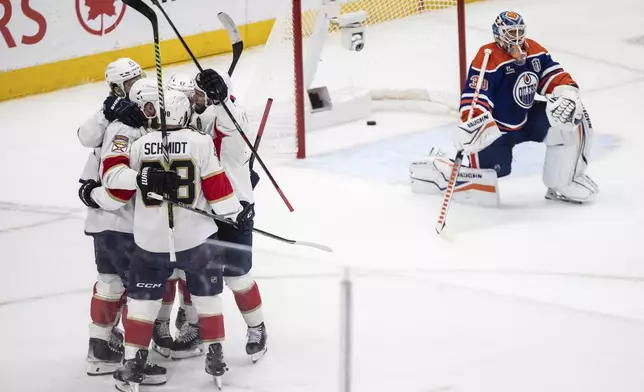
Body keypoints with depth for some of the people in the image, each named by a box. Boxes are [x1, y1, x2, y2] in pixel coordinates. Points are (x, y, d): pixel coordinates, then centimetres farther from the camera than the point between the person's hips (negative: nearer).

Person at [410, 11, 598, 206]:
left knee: (573, 118, -10)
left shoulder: (535, 51, 0)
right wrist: (472, 125, -49)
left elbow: (555, 76, 1)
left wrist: (567, 94, -22)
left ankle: (564, 183, 1)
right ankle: (434, 168, 8)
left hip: (526, 119, 7)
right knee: (488, 168, -19)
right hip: (496, 127, -7)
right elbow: (474, 97, -32)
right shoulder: (488, 59, -24)